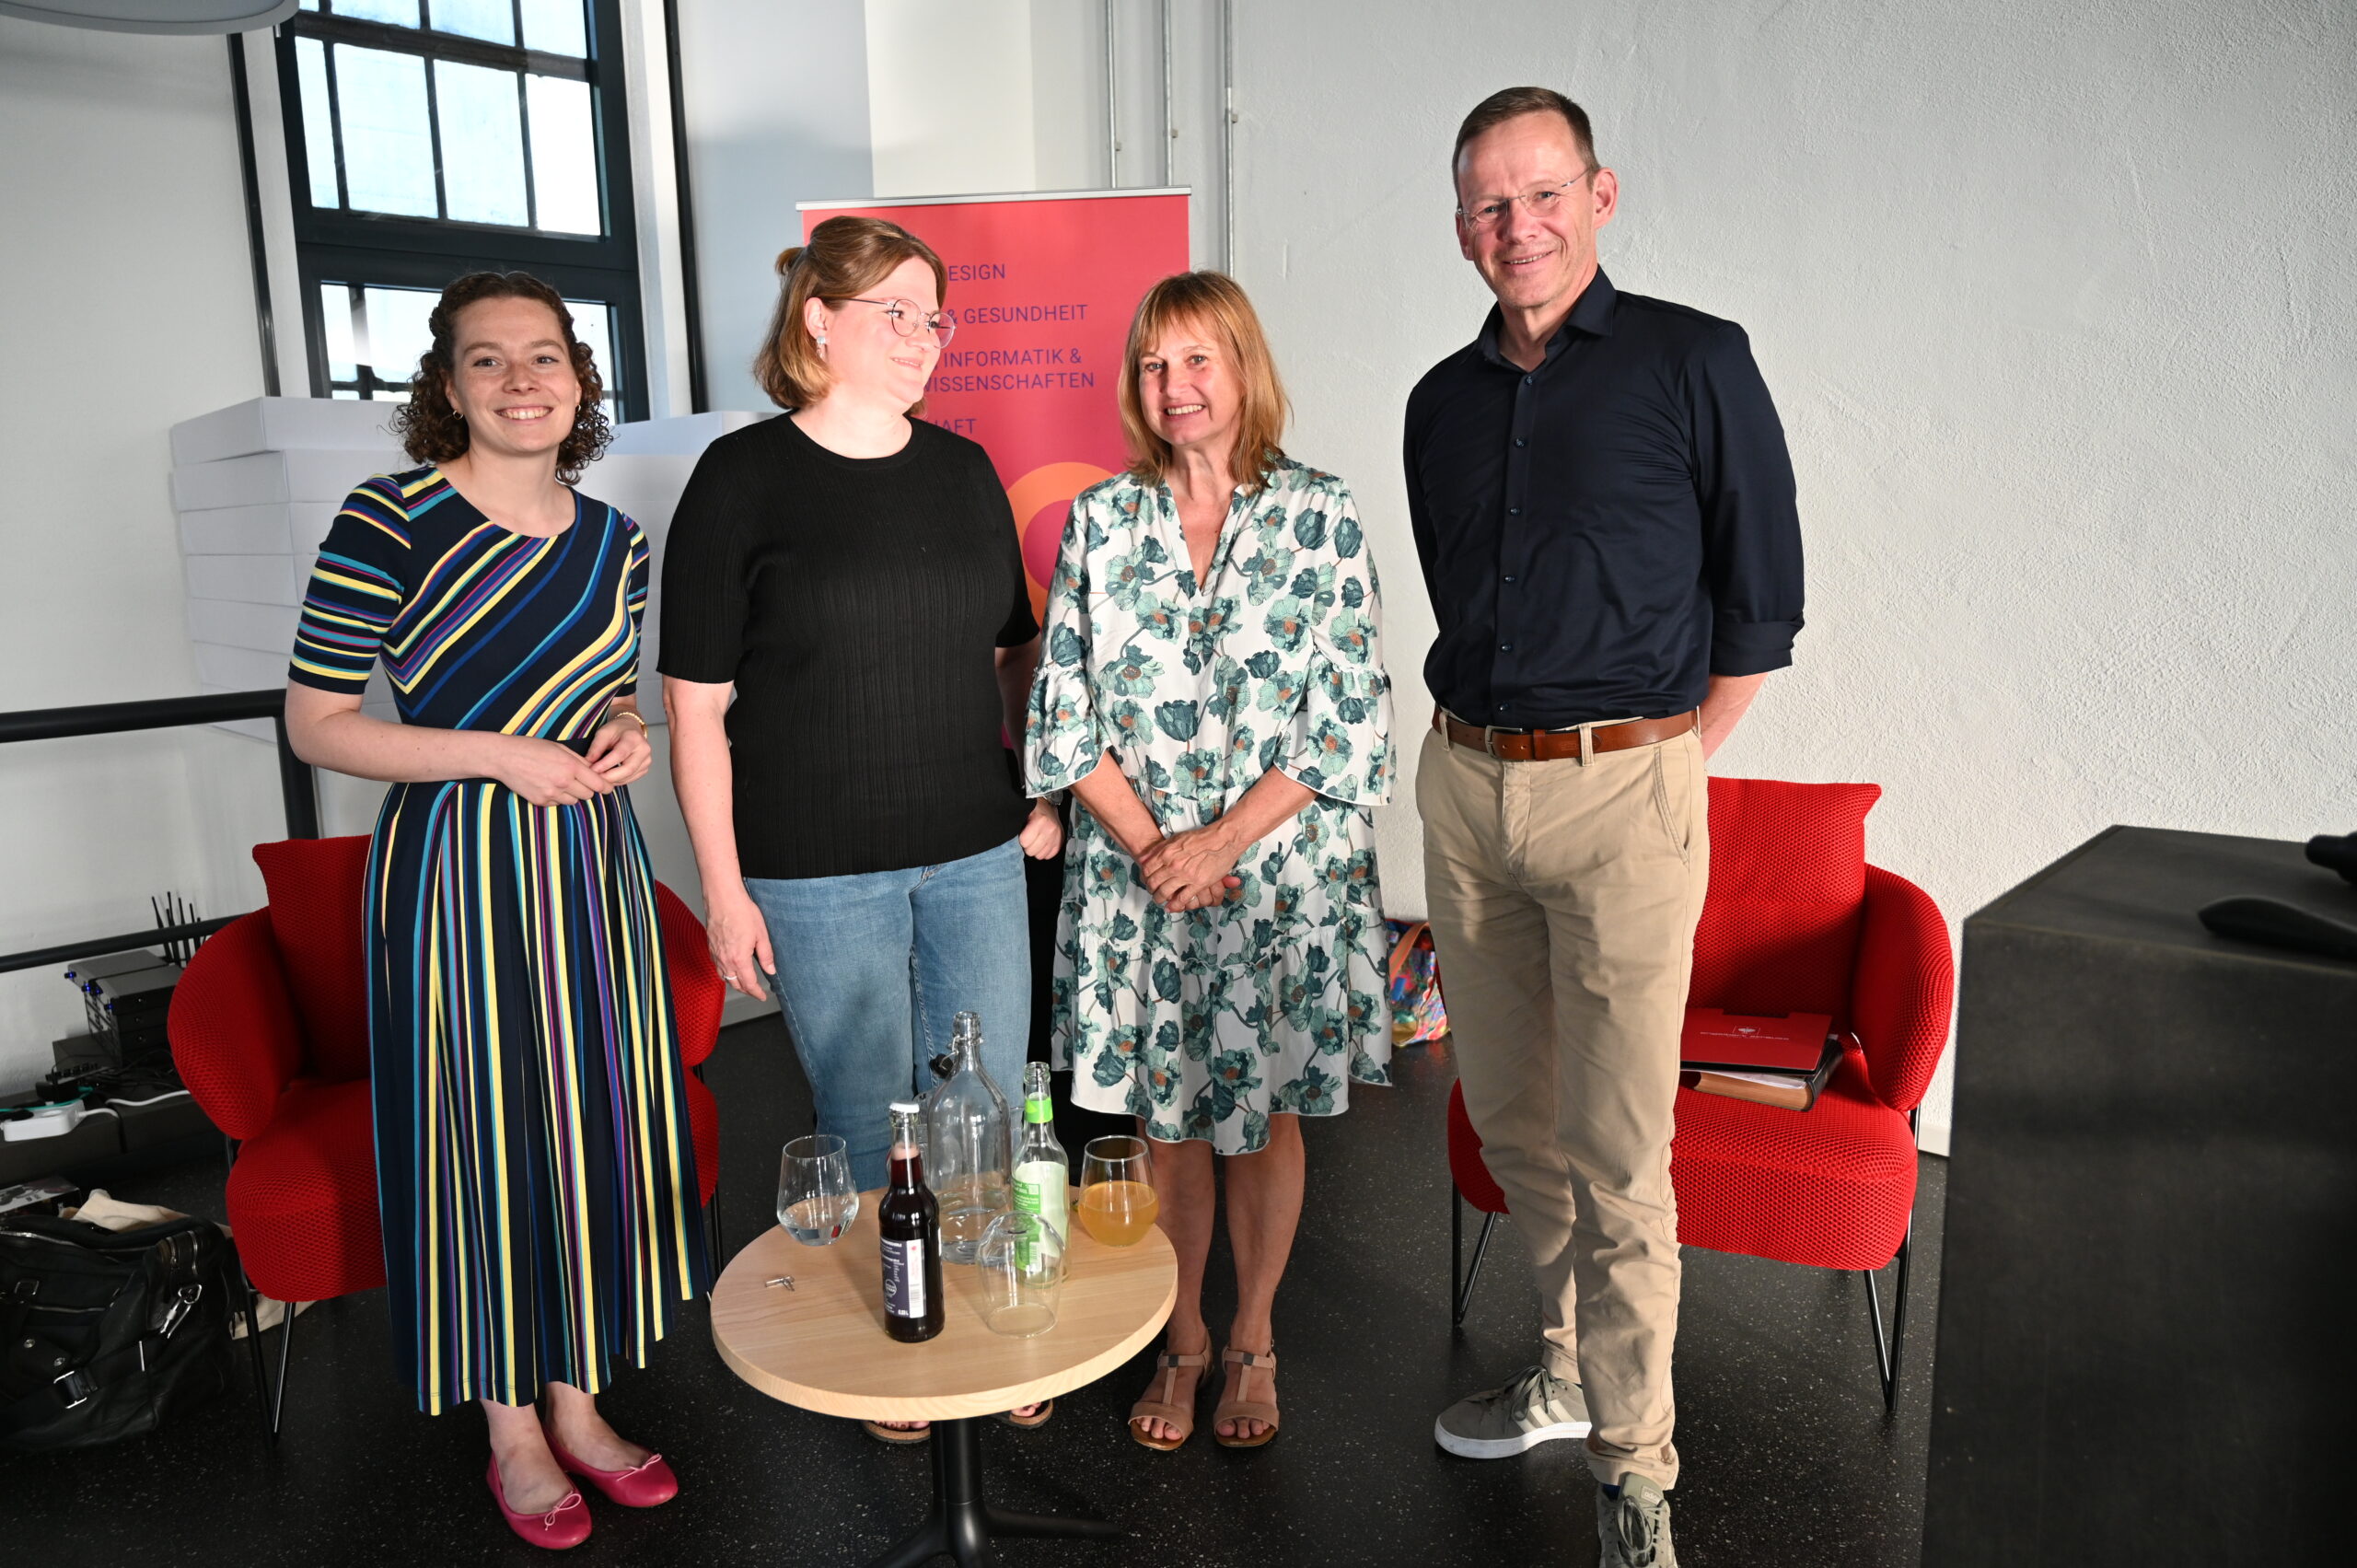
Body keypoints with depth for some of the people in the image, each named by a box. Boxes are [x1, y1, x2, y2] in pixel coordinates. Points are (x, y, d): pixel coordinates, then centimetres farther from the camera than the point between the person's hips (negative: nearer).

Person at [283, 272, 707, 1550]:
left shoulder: (612, 540, 7)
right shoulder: (389, 520, -10)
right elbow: (314, 723, -9)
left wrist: (624, 730, -2)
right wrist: (500, 755, -18)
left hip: (588, 866, 5)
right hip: (455, 870, -5)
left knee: (598, 1122, 11)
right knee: (483, 1131, 5)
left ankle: (578, 1401, 31)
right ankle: (512, 1431, 26)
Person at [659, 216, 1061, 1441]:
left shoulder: (964, 470, 9)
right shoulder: (743, 478, -5)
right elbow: (698, 705, -6)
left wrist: (1040, 792, 9)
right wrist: (724, 889, -8)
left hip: (977, 855, 4)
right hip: (820, 874, -4)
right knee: (869, 1132, 9)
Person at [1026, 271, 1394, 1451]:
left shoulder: (1321, 517, -4)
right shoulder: (1100, 520, 2)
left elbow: (1351, 723, -7)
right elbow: (1061, 712, 0)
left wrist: (1221, 841, -13)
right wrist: (1150, 845, -10)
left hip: (1282, 875, -1)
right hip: (1137, 876, 2)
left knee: (1266, 1114, 11)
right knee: (1166, 1117, 12)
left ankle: (1252, 1341, 33)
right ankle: (1181, 1341, 33)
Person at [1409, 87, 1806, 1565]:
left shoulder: (1695, 362, -2)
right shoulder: (1443, 402, 13)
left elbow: (1760, 600, -1)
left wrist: (1661, 766, -2)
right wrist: (1491, 745, 12)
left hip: (1620, 791, -5)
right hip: (1464, 786, 6)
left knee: (1616, 1149, -2)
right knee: (1509, 1117, 15)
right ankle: (1575, 1366, 35)